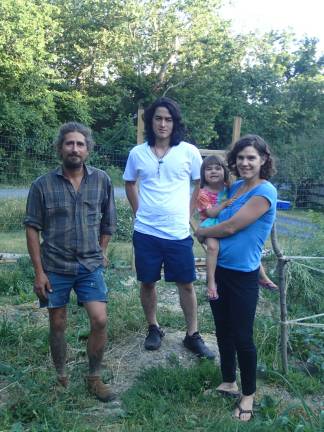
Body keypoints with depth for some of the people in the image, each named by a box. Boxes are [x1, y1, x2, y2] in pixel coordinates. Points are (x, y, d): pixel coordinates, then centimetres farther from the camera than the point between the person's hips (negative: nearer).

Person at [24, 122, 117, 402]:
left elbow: (108, 222, 10)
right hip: (54, 268, -1)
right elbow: (33, 228, -4)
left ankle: (94, 378, 16)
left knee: (100, 320, -5)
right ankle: (61, 379, 30)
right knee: (58, 325, 10)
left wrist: (101, 253, 11)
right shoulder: (43, 185, -7)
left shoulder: (102, 180, -2)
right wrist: (39, 271, -7)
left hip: (90, 266, 1)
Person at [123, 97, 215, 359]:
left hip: (179, 232, -1)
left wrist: (188, 214, 5)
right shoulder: (137, 153, 1)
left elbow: (201, 185, 9)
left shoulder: (189, 152, -3)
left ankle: (193, 335, 22)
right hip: (146, 232, 1)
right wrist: (139, 212, 8)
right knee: (148, 282, 12)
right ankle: (154, 328, 32)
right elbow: (130, 184, 16)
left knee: (186, 284, 7)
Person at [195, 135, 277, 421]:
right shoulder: (234, 187, 7)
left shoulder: (265, 192, -17)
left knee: (243, 337, 4)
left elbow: (230, 227, -18)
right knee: (223, 331, 18)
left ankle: (248, 395, 24)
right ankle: (228, 382, 37)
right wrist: (207, 233, -1)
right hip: (218, 270, 7)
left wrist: (200, 233, -3)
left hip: (242, 276, -7)